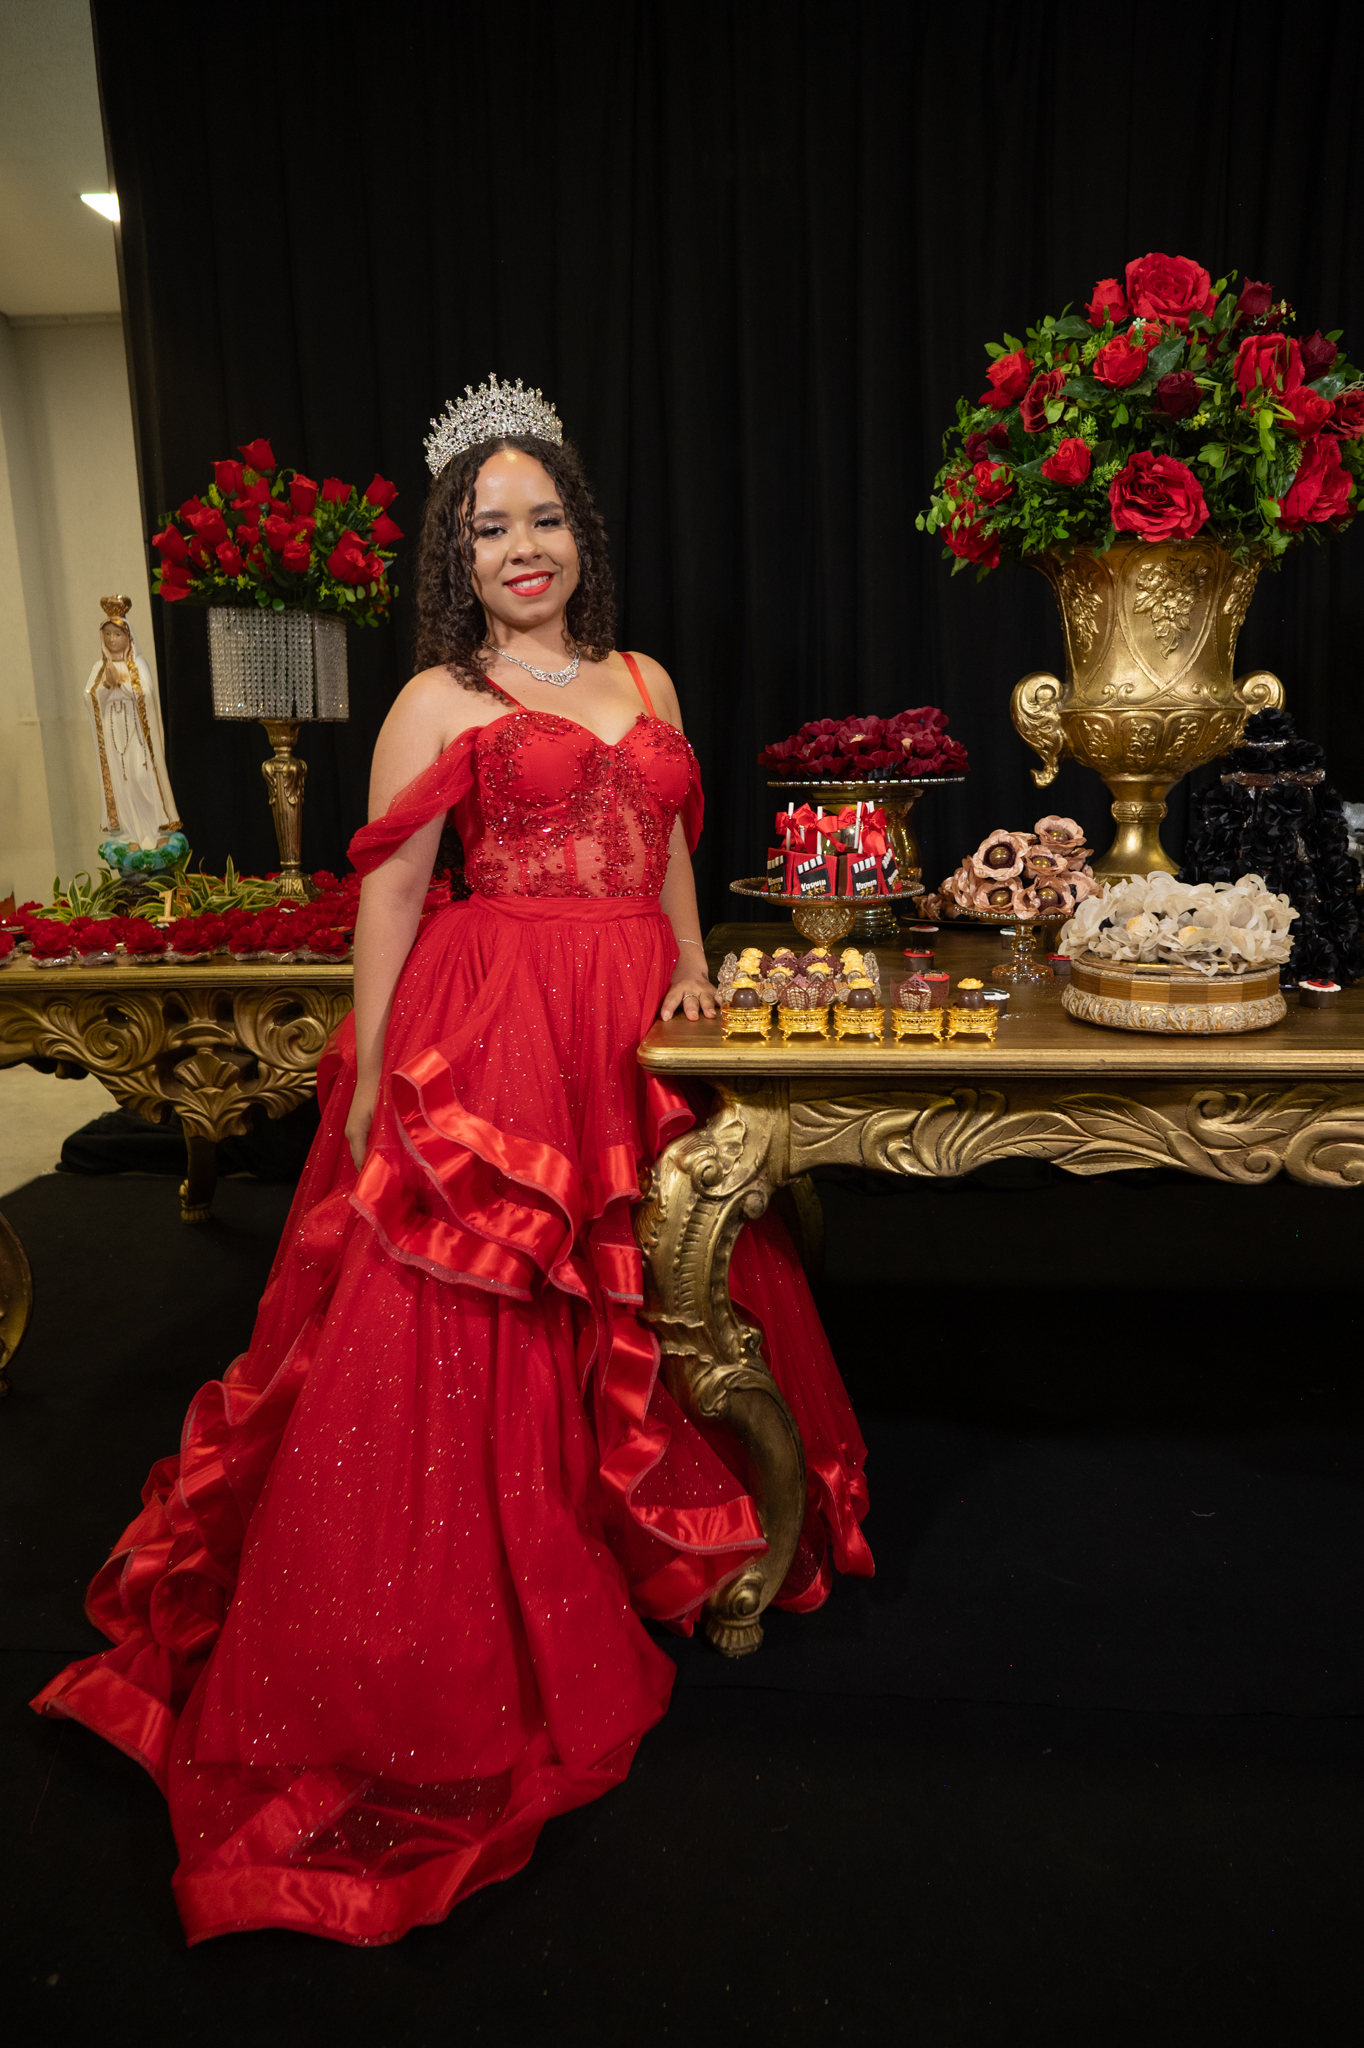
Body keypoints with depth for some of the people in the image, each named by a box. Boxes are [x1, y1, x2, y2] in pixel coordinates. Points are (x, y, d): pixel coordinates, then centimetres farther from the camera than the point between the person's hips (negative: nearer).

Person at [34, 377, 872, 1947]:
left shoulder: (643, 679, 16)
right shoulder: (440, 700, 0)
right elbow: (387, 896, -4)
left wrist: (690, 963, 8)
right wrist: (369, 1085, -9)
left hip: (632, 1032, 6)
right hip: (488, 1037, -5)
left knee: (647, 1304, 13)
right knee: (468, 1328, -2)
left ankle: (648, 1541, 37)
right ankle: (468, 1637, 15)